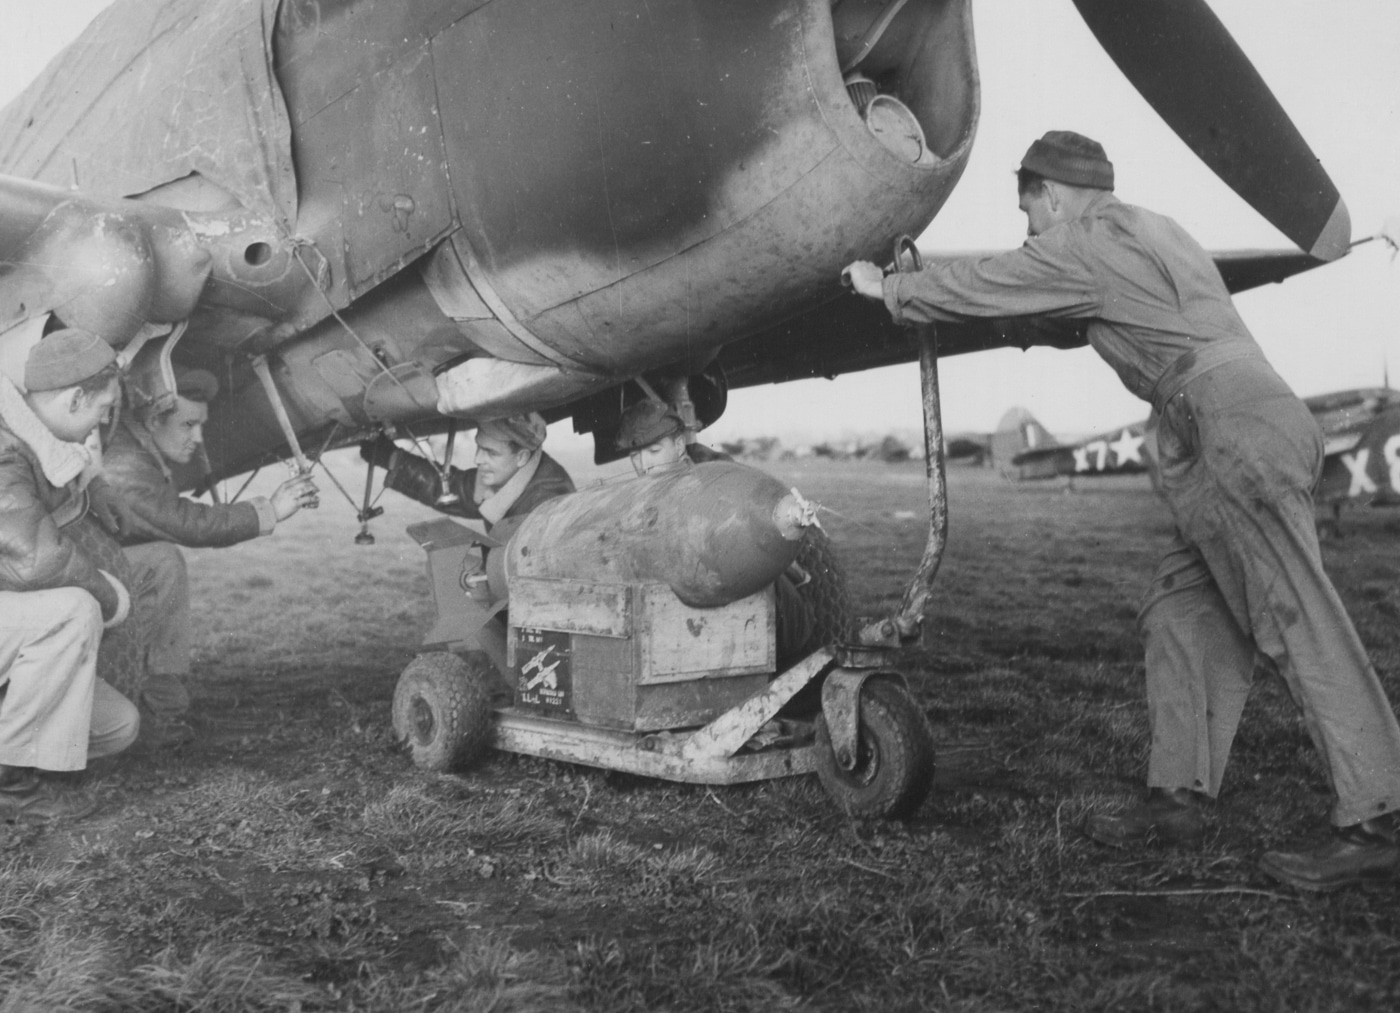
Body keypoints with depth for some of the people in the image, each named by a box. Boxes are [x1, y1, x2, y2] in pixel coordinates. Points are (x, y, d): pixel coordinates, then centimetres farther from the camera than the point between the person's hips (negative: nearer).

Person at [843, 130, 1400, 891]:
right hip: (1251, 428, 10)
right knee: (1181, 616, 9)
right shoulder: (1149, 230, 24)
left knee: (1299, 626, -10)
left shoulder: (1087, 246, -3)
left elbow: (978, 286, 5)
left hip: (1240, 430, -10)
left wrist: (887, 287, 19)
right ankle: (1177, 796, 11)